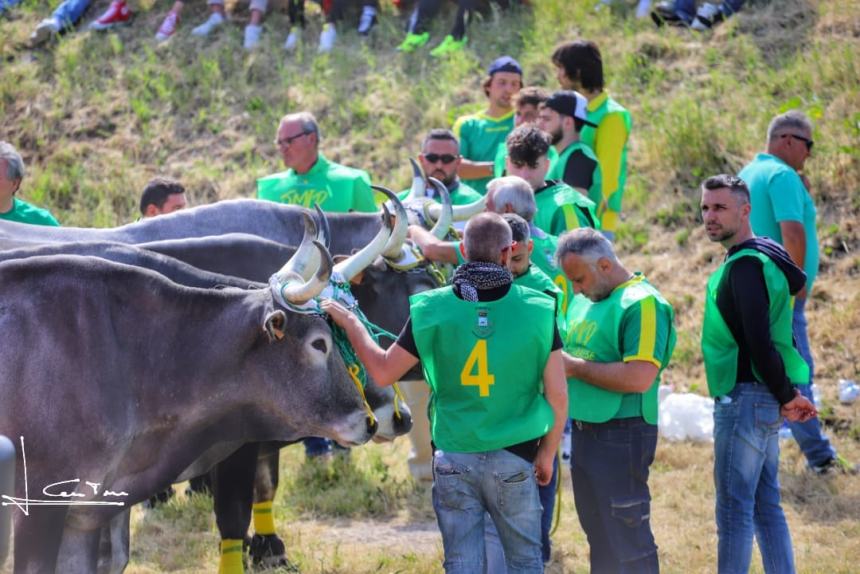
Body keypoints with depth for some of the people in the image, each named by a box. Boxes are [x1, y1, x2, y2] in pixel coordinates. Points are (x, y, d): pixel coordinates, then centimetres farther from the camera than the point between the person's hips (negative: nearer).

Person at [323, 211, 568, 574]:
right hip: (514, 459, -1)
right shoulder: (537, 310, -8)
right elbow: (557, 395, -5)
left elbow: (383, 372, 1)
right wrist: (547, 453, 10)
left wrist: (349, 323, 15)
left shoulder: (431, 310, -6)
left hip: (453, 459, 1)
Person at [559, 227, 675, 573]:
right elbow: (574, 354, 26)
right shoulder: (586, 300, 12)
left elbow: (639, 377, -25)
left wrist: (576, 367, -18)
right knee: (599, 538, 17)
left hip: (622, 437, -9)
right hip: (583, 429, 9)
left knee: (628, 544, -5)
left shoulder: (642, 303, -15)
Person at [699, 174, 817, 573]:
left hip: (745, 399, -10)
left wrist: (786, 396, -13)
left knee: (734, 508, -6)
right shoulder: (765, 257, 13)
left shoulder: (745, 265, -17)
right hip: (763, 401, 10)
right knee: (766, 505, 13)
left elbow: (760, 341, -22)